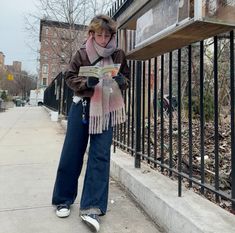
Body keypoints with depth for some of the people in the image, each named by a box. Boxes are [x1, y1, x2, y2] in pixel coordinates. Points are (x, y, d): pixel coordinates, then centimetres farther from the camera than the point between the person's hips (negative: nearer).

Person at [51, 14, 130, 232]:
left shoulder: (118, 55, 2)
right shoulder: (82, 53, -2)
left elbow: (127, 79, 8)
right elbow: (69, 77, -1)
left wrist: (122, 81, -16)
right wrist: (86, 82, -20)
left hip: (106, 110, 1)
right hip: (82, 107, 0)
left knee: (100, 156, -4)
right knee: (71, 154, 4)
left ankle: (91, 207, 4)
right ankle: (63, 200, 24)